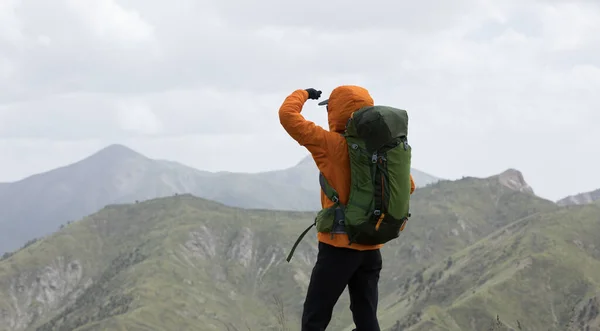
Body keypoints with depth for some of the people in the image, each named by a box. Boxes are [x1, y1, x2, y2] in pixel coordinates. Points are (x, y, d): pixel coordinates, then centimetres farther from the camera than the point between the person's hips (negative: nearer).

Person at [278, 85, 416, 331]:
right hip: (371, 248, 6)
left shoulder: (332, 144, -12)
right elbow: (407, 186, 15)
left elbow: (287, 115, -9)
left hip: (339, 245, -6)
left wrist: (303, 94, 9)